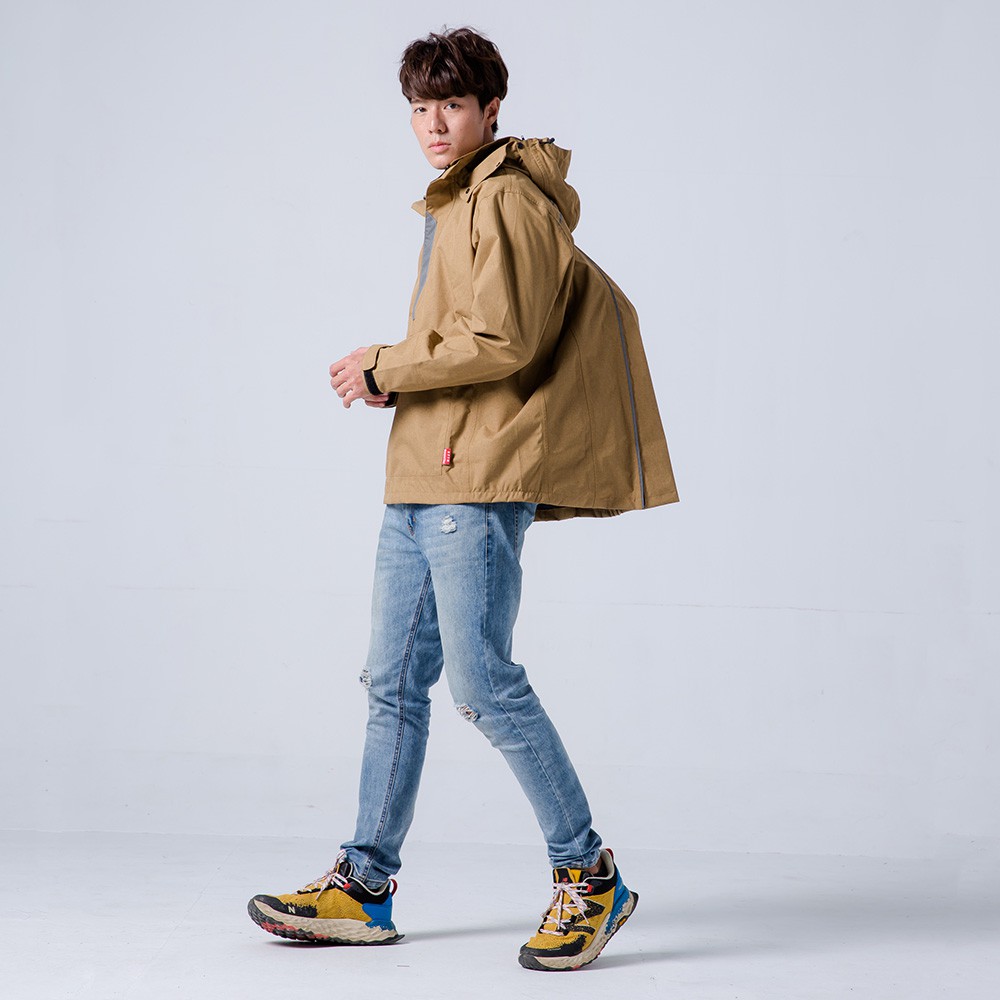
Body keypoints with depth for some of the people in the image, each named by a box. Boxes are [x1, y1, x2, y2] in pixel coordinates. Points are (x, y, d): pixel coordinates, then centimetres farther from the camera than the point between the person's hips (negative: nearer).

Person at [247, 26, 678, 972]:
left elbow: (501, 343, -18)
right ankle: (363, 885, 17)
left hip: (478, 478, -10)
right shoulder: (451, 206, 22)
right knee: (394, 681, 10)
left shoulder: (509, 201, -9)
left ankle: (588, 874, 0)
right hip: (421, 472, 10)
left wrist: (387, 368, -8)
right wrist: (397, 375, 9)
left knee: (481, 679, -11)